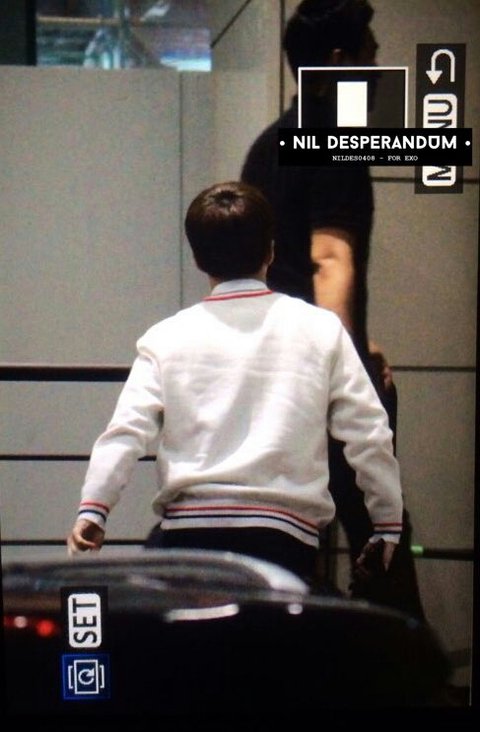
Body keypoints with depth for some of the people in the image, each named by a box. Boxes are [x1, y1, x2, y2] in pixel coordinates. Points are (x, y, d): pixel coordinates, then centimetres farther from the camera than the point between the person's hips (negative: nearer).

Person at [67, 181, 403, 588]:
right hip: (283, 533, -1)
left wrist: (92, 510, -6)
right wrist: (388, 523, 14)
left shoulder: (167, 337, 6)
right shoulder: (321, 329, 6)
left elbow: (127, 431, -4)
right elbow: (369, 435, 5)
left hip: (188, 528, 1)